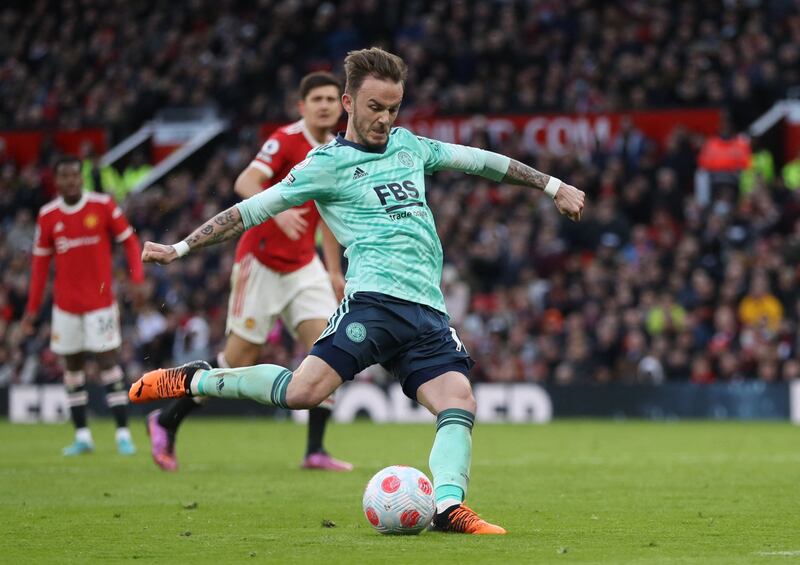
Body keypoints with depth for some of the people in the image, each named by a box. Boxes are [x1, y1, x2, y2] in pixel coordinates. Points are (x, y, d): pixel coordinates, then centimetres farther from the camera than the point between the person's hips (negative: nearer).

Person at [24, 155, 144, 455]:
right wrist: (33, 307, 8)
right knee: (72, 366, 6)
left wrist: (137, 277, -15)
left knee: (108, 362, -8)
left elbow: (129, 241, 0)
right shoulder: (48, 215, 2)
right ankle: (82, 436, 13)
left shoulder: (103, 205, -5)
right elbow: (40, 262, 9)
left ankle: (123, 433, -5)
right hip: (65, 304, 3)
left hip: (100, 301, -3)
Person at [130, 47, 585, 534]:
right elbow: (251, 210, 4)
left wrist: (554, 187, 37)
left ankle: (448, 507, -23)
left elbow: (476, 159, 33)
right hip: (376, 298, -6)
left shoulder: (408, 144, 22)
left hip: (428, 312, 6)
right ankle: (192, 380, -3)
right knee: (303, 391, -21)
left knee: (459, 403, -15)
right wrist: (179, 249, 0)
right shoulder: (327, 165, 4)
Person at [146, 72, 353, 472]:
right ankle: (166, 422, 17)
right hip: (261, 262, -6)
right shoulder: (286, 140, -15)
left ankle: (315, 451, -7)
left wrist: (334, 272, 18)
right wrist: (277, 210, -49)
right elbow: (245, 183, -31)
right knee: (240, 358, -2)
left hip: (303, 266, 6)